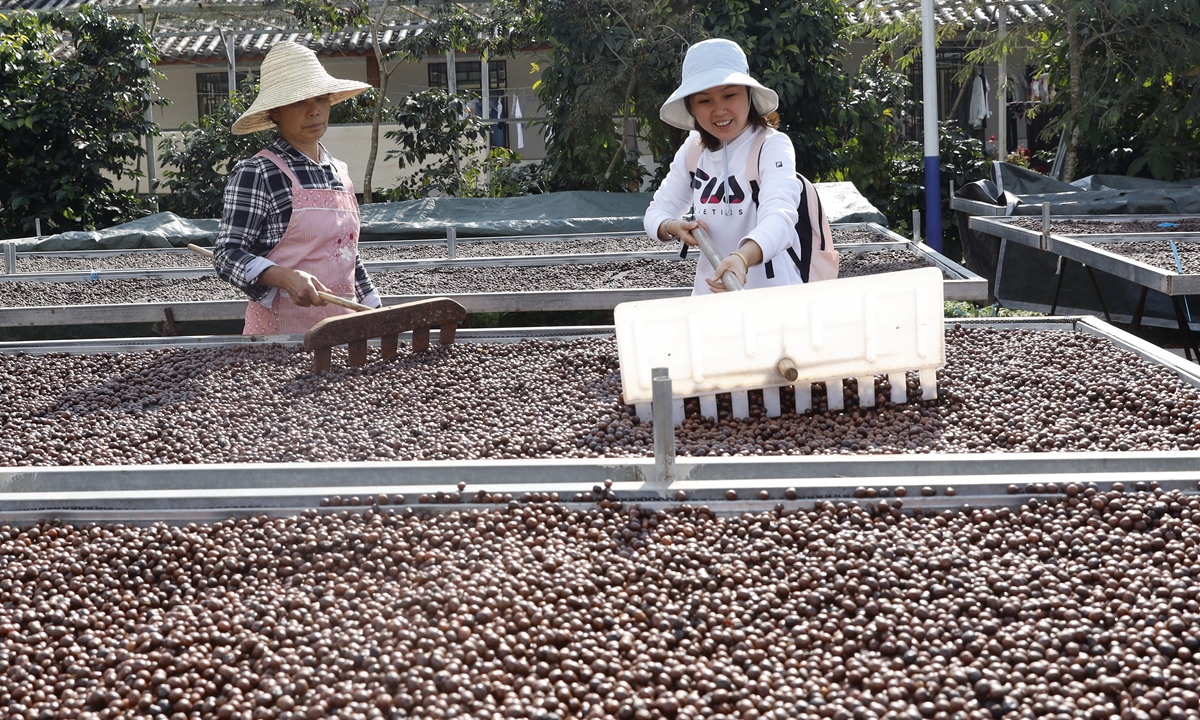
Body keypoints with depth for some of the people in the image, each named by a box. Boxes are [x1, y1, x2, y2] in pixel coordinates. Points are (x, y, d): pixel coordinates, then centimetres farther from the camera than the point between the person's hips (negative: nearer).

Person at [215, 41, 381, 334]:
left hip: (340, 328, 6)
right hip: (280, 330, -6)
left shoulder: (339, 172, 13)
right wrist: (285, 277, -27)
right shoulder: (256, 174, -8)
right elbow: (228, 255, -11)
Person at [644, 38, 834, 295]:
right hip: (709, 298, 6)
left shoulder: (772, 146, -15)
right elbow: (656, 212, 11)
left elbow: (779, 217, -31)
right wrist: (673, 227, -12)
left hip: (772, 300, -6)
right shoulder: (693, 150, 3)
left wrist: (743, 258, -50)